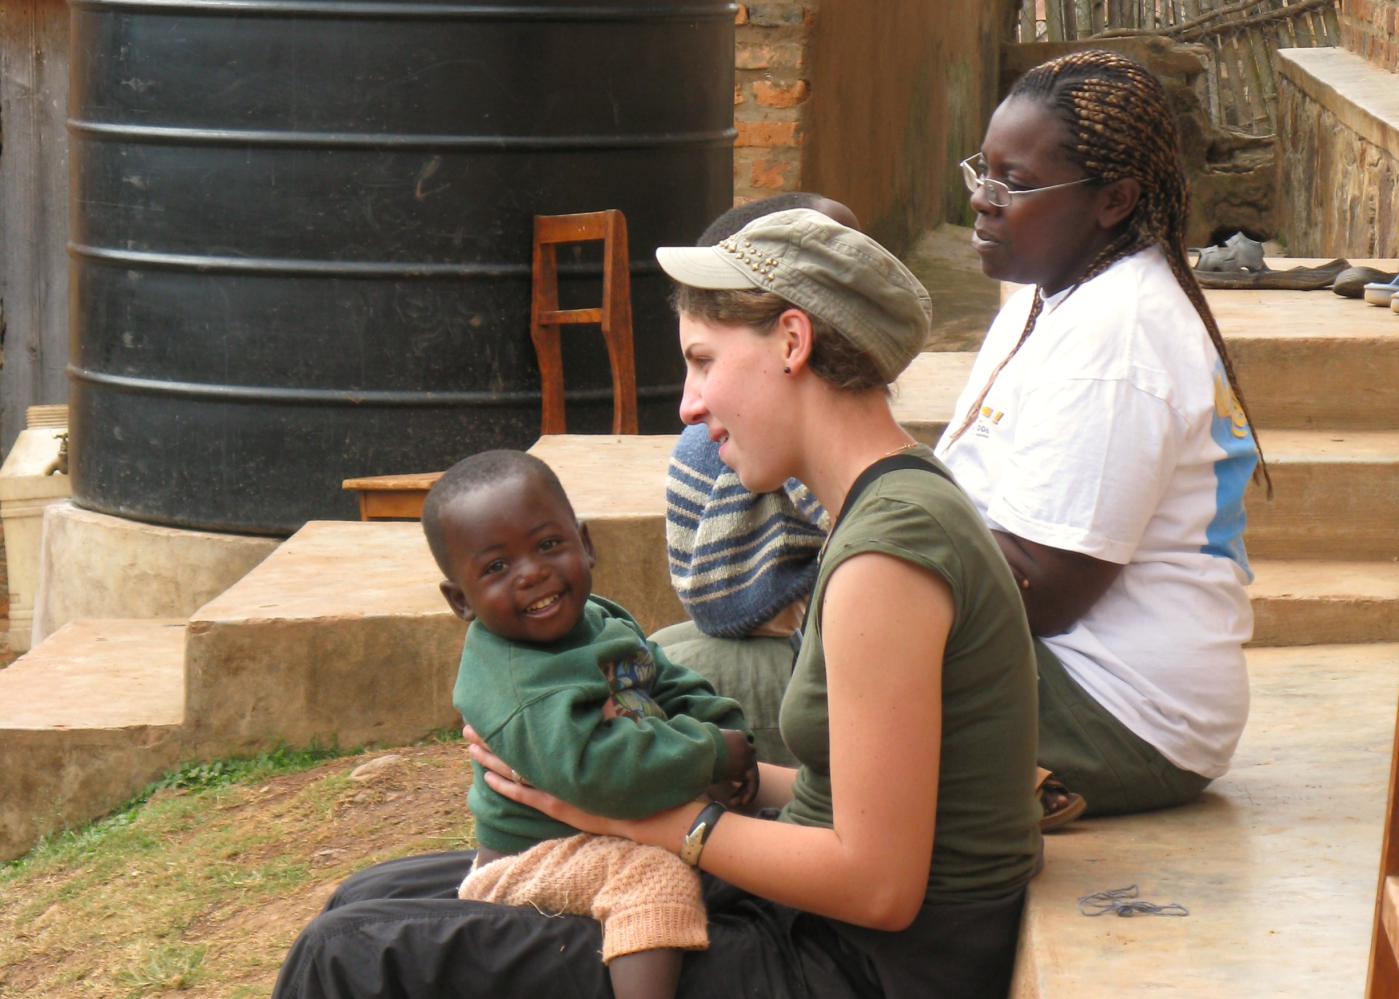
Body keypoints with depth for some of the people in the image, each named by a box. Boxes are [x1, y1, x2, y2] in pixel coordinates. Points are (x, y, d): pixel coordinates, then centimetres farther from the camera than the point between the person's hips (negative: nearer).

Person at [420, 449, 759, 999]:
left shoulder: (602, 623, 7)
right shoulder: (513, 681, -25)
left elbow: (677, 689, 18)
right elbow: (591, 766, -36)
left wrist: (725, 731, -5)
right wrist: (710, 755, -26)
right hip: (529, 861, -10)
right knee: (657, 875, -36)